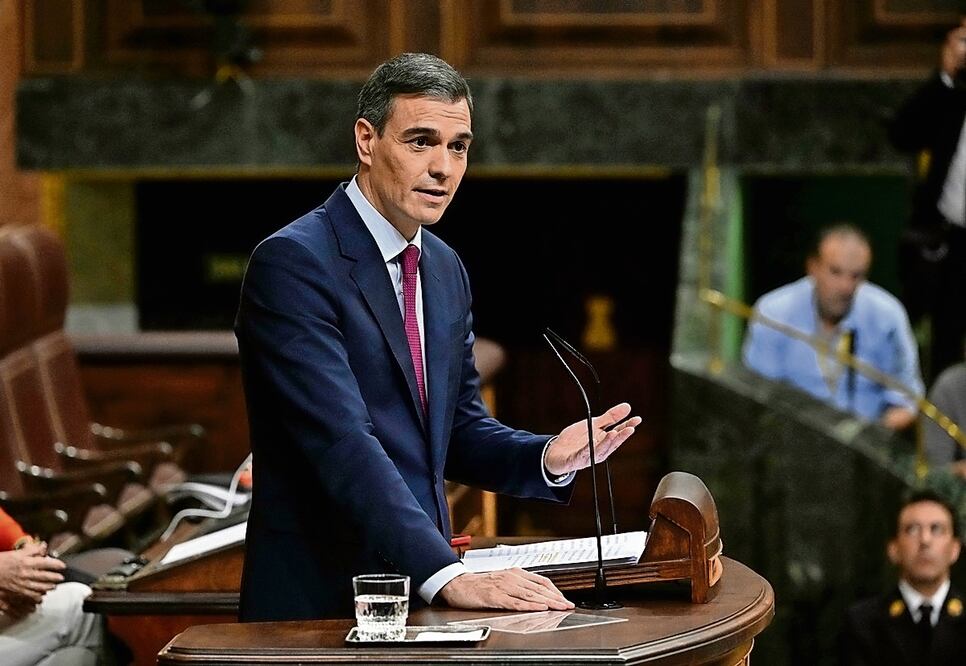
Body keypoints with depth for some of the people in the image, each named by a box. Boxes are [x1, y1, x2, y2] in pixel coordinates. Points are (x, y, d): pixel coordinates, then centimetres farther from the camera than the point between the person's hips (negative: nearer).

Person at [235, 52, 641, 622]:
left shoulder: (445, 270, 13)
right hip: (320, 600, -7)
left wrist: (549, 458, -1)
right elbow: (343, 443, -22)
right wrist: (448, 576, -29)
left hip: (422, 588, 7)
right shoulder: (292, 264, -13)